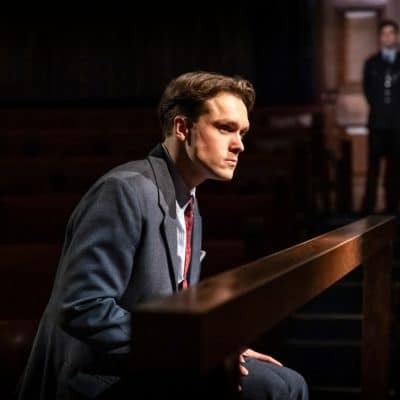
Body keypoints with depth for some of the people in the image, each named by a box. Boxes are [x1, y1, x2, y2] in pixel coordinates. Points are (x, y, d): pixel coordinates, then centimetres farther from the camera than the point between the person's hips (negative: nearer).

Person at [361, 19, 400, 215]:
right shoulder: (371, 63, 13)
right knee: (373, 165, -5)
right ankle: (368, 207, -6)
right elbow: (367, 89, 12)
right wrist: (377, 107, 3)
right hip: (378, 122, 0)